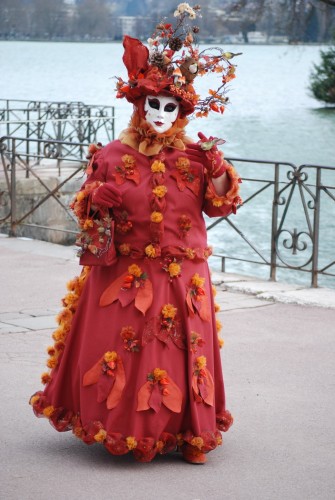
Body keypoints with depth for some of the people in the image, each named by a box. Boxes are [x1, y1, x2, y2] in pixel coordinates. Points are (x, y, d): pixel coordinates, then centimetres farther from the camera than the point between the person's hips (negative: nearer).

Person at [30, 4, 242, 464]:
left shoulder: (194, 157, 3)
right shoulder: (113, 156, 0)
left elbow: (219, 205, 0)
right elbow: (87, 205, 6)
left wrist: (217, 170, -15)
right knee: (121, 347, 2)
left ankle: (184, 430, 15)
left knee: (181, 351, 4)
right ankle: (122, 425, 17)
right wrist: (99, 198, -15)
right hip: (124, 275, -1)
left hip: (181, 277, 1)